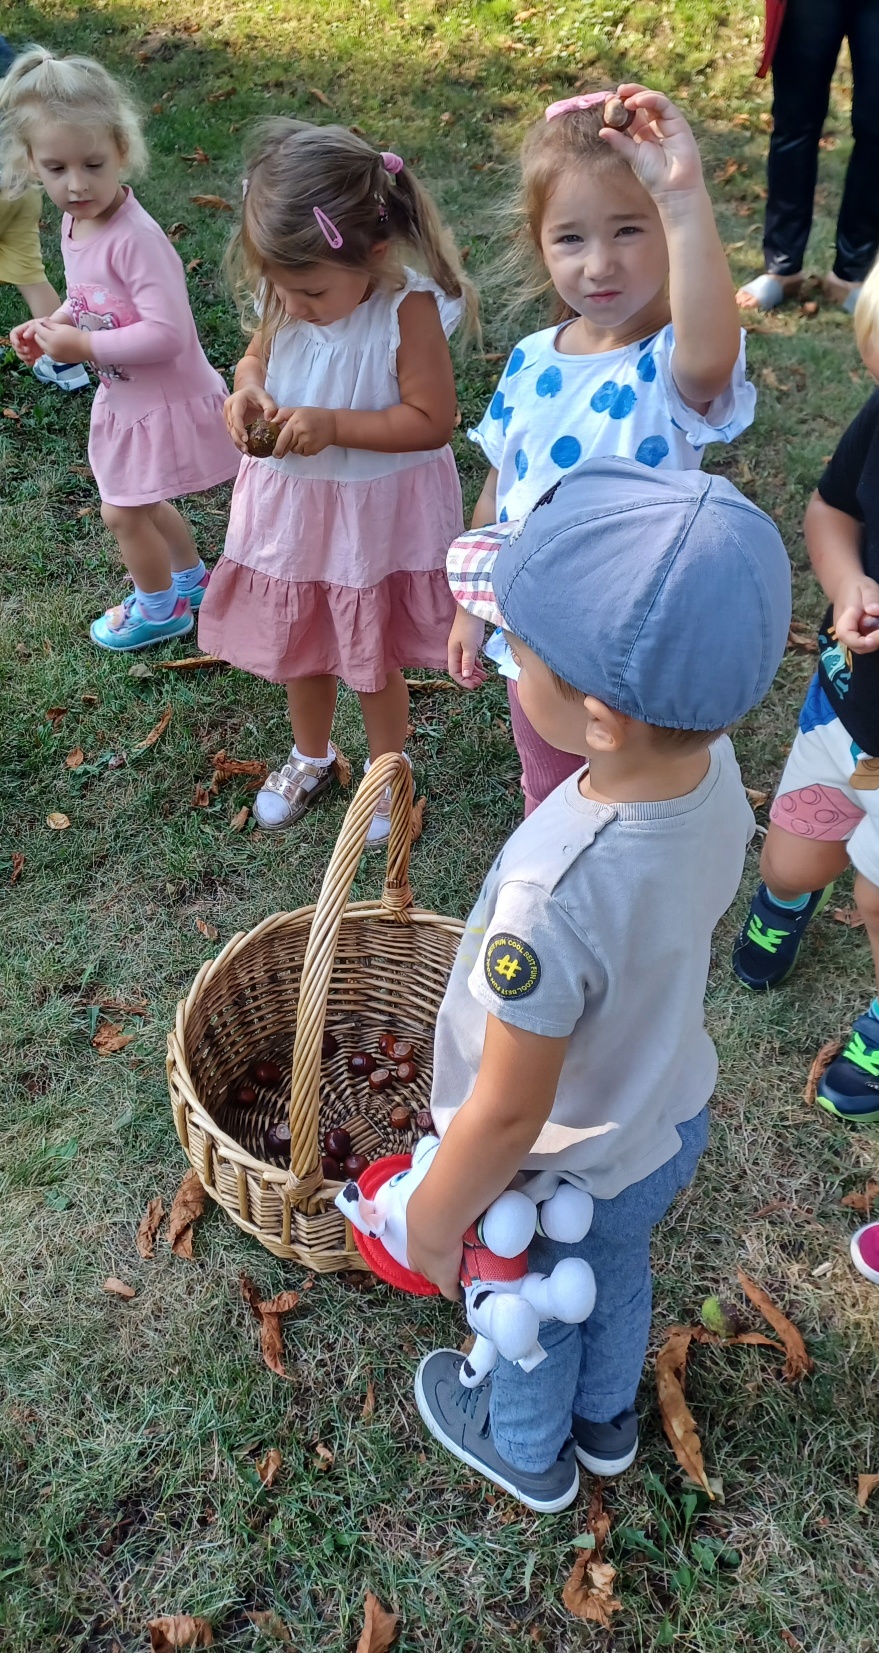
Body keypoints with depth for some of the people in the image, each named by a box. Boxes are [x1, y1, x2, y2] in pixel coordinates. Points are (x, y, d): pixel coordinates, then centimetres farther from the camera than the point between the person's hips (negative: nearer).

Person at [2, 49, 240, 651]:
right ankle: (191, 577, 48)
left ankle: (159, 608, 27)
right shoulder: (73, 223, -1)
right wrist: (54, 324, -3)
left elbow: (166, 334, -33)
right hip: (126, 399, 9)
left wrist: (83, 346, -28)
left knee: (123, 511, 4)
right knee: (146, 503, 24)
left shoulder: (135, 237, -28)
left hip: (165, 403, -9)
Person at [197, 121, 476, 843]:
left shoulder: (408, 310, -25)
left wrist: (333, 425, -30)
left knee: (373, 656, 14)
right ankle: (312, 756, 48)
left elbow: (432, 421, -23)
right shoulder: (283, 301, -9)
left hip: (378, 514, -5)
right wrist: (248, 389, -14)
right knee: (295, 645, 21)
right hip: (288, 501, 5)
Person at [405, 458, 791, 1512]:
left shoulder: (555, 893, -44)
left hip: (563, 1177, -6)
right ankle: (608, 1421, 66)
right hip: (670, 1121, 6)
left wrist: (433, 1223, -12)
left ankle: (527, 1453, 61)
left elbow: (506, 1117, -31)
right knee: (617, 1280, 35)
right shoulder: (713, 767, -22)